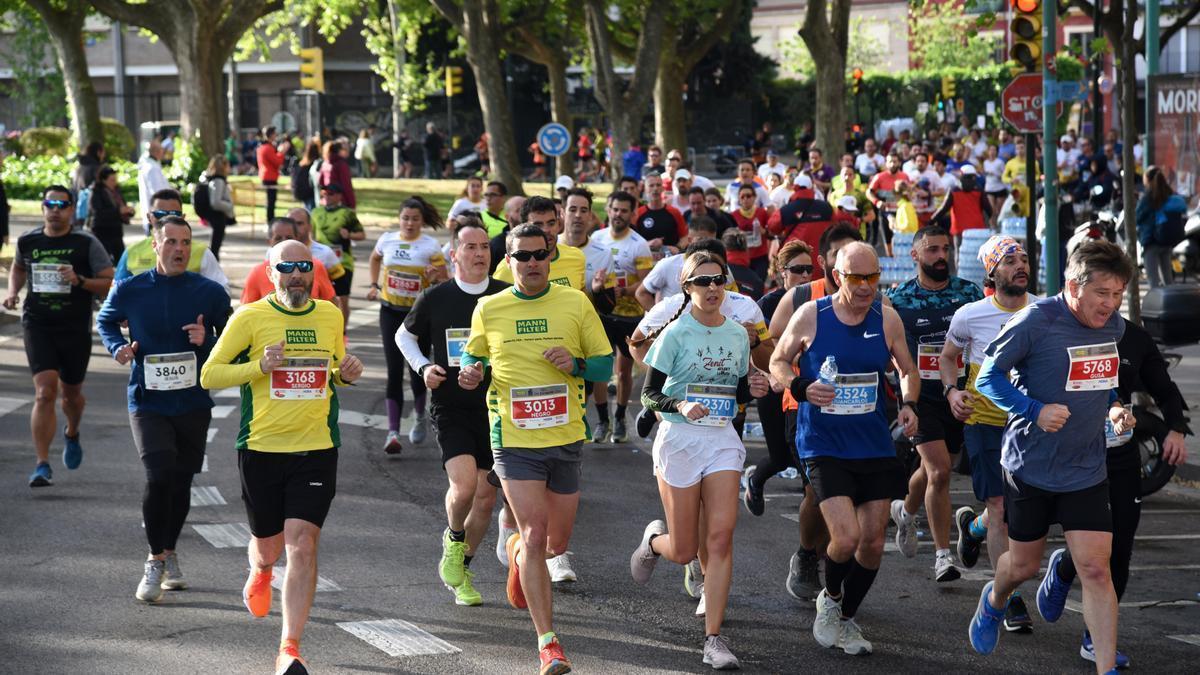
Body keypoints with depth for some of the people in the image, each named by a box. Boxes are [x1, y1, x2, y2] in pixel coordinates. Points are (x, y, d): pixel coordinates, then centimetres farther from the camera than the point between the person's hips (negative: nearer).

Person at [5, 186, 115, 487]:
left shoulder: (86, 244, -5)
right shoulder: (27, 241, 3)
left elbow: (111, 284, -6)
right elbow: (18, 268, 26)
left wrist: (80, 281, -20)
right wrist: (13, 292, 9)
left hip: (76, 327, 0)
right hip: (38, 325, 0)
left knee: (71, 393, 16)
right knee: (45, 392, -15)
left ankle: (72, 434, 51)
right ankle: (42, 465, -13)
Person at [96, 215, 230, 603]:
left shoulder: (210, 293, -3)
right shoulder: (130, 291, -4)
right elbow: (105, 321, 16)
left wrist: (207, 341, -16)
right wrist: (118, 347, -4)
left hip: (193, 402, 2)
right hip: (147, 400, -2)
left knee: (181, 480, 12)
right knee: (160, 476, -16)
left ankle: (169, 554, 34)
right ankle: (155, 562, -2)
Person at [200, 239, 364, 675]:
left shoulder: (330, 316, 8)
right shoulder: (250, 317, -4)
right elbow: (209, 375, -3)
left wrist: (347, 374, 0)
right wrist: (259, 365, -18)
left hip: (316, 449, 1)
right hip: (261, 448, -1)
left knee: (303, 545, -12)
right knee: (268, 546, 14)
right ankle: (259, 574, 53)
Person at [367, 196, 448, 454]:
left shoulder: (431, 245, -6)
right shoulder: (387, 240, 3)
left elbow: (445, 281, -4)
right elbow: (375, 259, 26)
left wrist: (436, 277, -25)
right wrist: (374, 284, 16)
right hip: (391, 312, 2)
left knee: (416, 368, 4)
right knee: (394, 371, -5)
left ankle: (420, 417, 33)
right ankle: (393, 432, -9)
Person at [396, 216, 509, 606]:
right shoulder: (435, 299, -2)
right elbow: (404, 335, 14)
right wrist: (423, 367, -2)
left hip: (495, 410, 3)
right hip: (450, 409, -2)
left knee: (486, 497, 5)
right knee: (464, 485, -21)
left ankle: (460, 570, 25)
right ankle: (453, 540, 11)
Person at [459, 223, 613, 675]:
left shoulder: (575, 304, 2)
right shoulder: (488, 310, 2)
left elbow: (605, 365, 5)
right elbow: (472, 354, 18)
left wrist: (575, 364, -16)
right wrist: (469, 371, -6)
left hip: (566, 438, 2)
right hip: (513, 439, -2)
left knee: (557, 542, 10)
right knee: (535, 535, -13)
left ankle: (517, 551, 48)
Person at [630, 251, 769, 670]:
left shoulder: (737, 334, 6)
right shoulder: (675, 334, -7)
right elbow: (649, 394, -6)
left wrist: (752, 390, -6)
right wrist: (681, 406, -25)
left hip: (723, 439, 3)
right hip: (679, 438, -3)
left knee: (721, 536, -11)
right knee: (683, 552, 1)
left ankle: (714, 638, -6)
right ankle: (653, 540, 40)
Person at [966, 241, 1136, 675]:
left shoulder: (1115, 327, 0)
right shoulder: (1036, 322, -19)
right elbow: (988, 376, -12)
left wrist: (1114, 410, -3)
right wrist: (1036, 410, -26)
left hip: (1086, 472, 3)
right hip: (1030, 466, -3)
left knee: (1095, 569, -8)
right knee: (1023, 566, 13)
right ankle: (994, 601, 49)